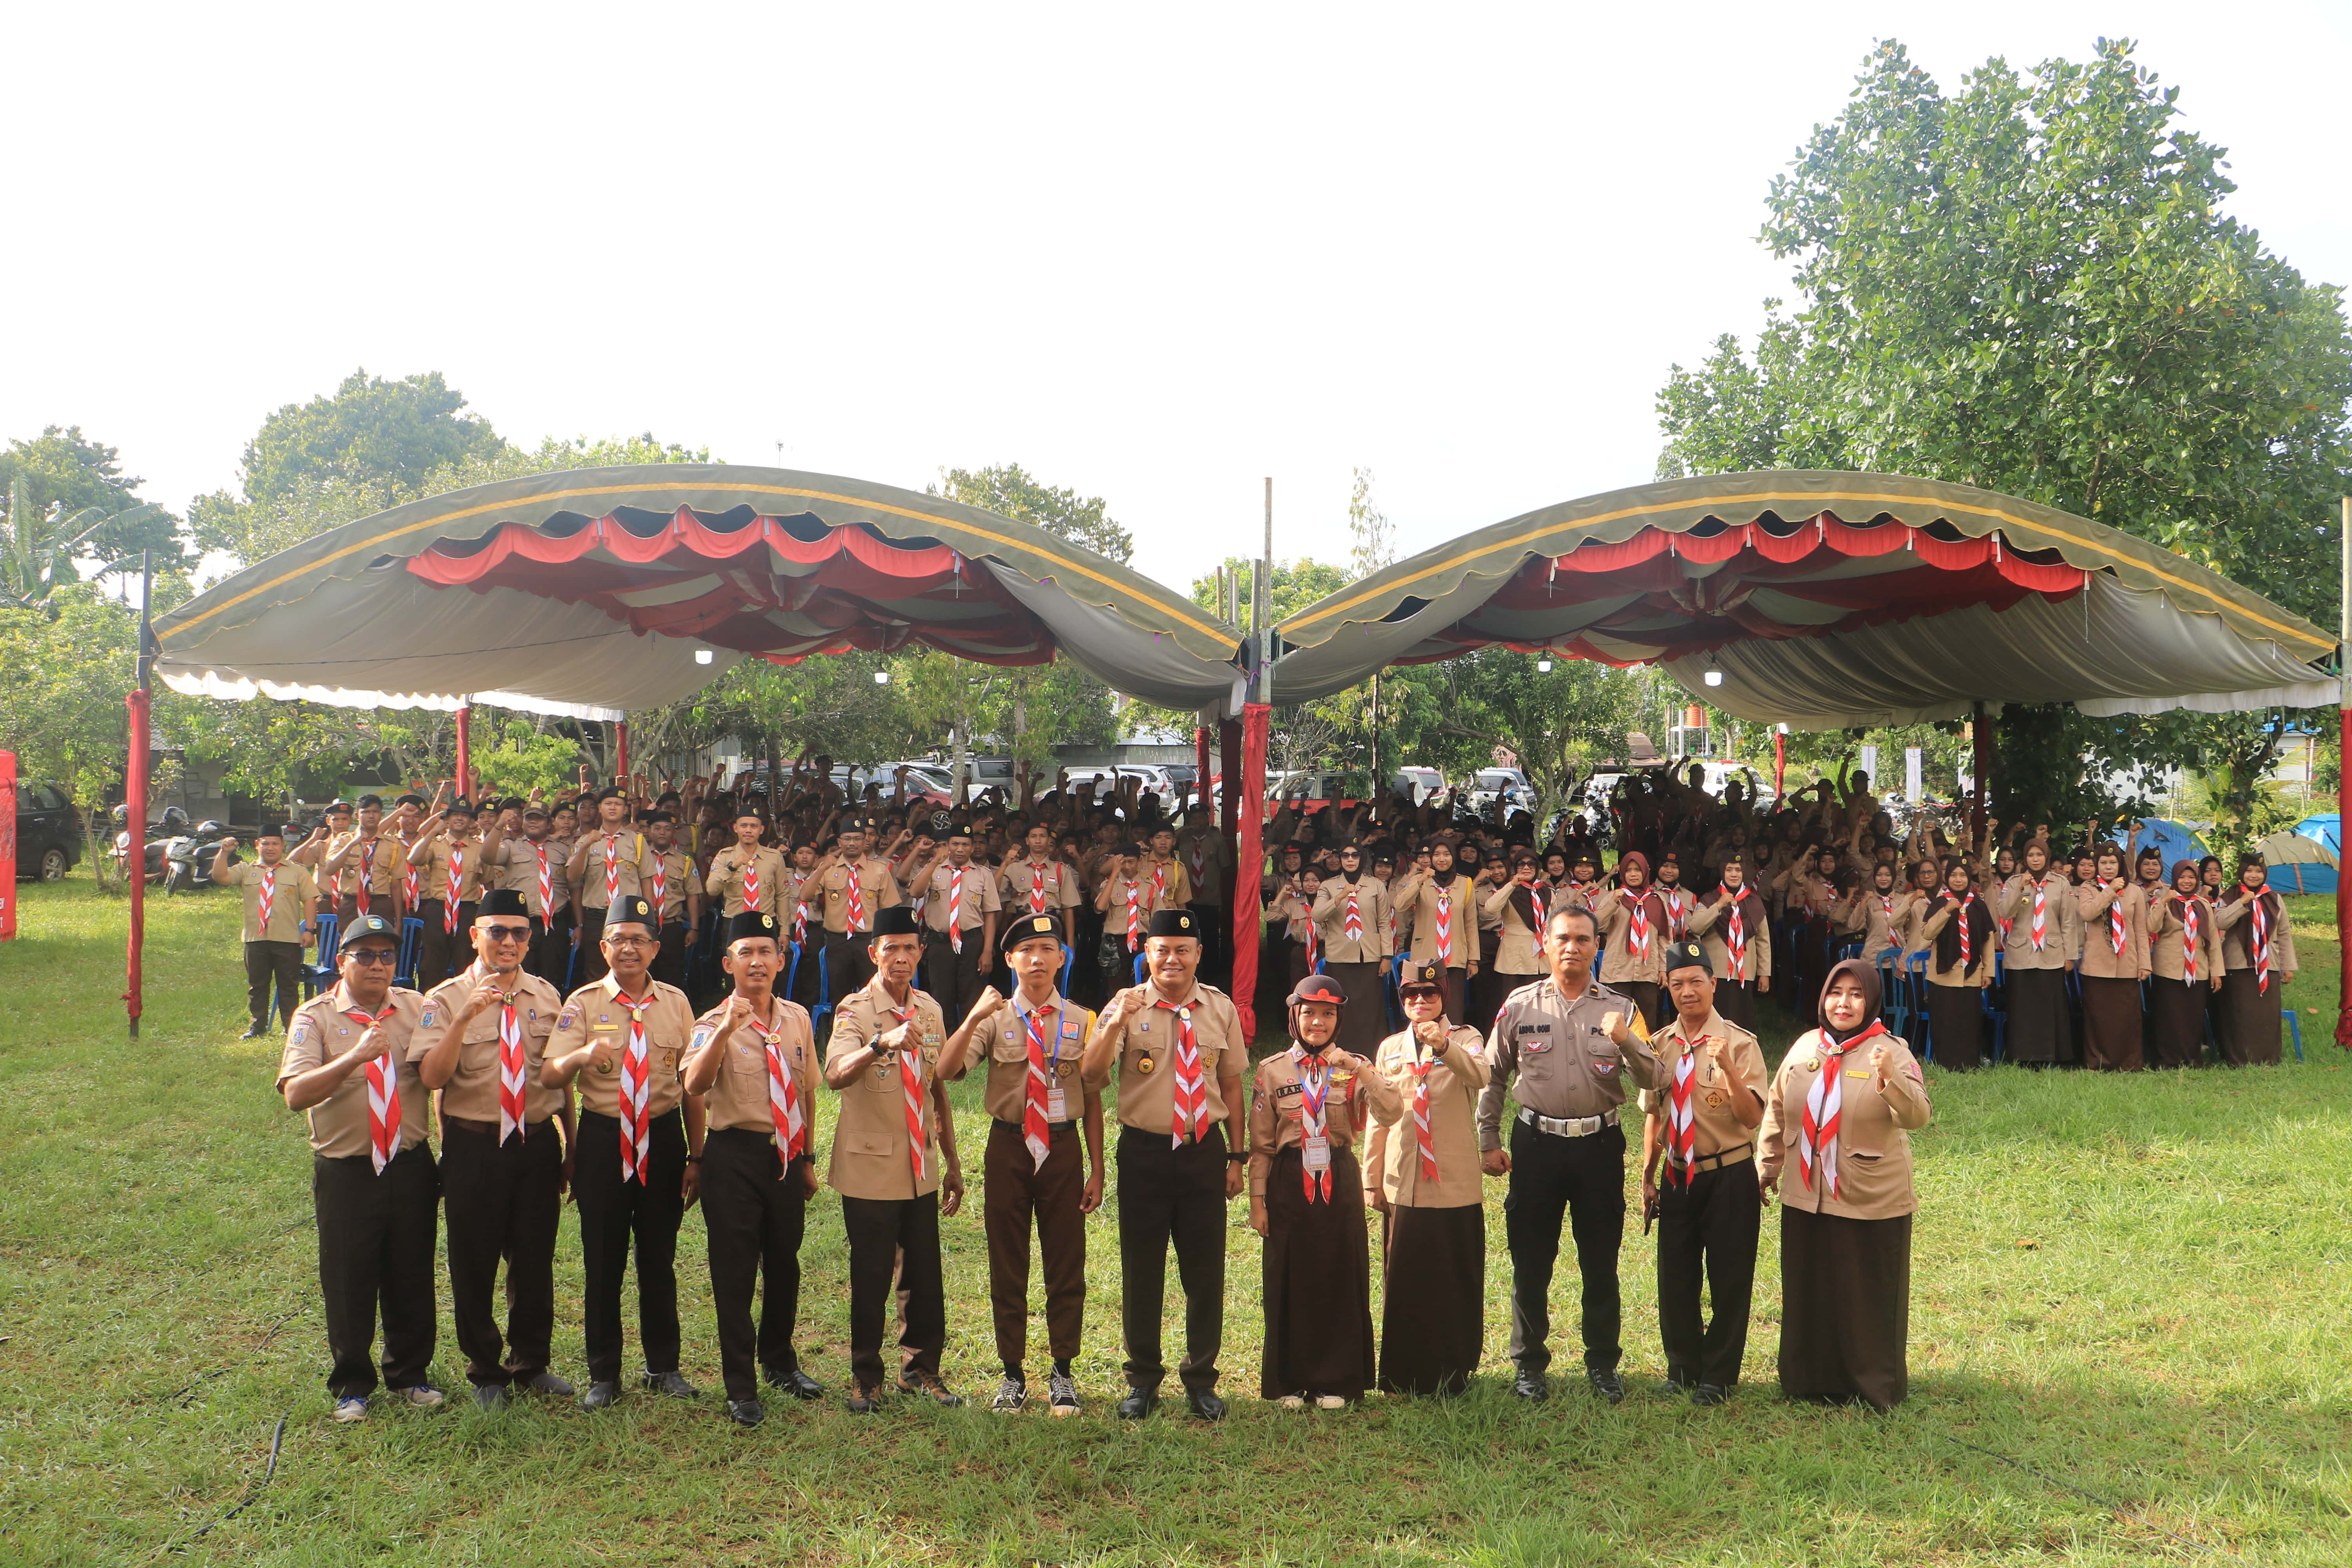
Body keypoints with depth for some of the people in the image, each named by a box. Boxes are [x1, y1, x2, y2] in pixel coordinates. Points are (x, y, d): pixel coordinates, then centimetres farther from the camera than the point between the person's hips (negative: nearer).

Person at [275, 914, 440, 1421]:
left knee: (412, 1278, 12)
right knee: (348, 1283, 8)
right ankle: (352, 1385, 27)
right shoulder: (316, 1017, -5)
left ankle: (410, 1374, 31)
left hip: (411, 1166, 2)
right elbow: (295, 1094, -19)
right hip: (346, 1171, -2)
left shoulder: (416, 1007, 5)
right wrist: (354, 1058, -30)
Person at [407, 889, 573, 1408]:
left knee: (536, 1258, 13)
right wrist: (464, 1019, -31)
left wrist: (571, 1145, 14)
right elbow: (432, 1077, -19)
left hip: (538, 1142, 3)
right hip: (474, 1146, -3)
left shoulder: (546, 996, 6)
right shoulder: (447, 999, -7)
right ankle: (485, 1371, 29)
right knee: (475, 1262, 9)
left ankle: (532, 1362, 33)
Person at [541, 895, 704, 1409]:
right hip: (603, 1139, -2)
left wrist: (695, 1156, 7)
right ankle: (603, 1375, 20)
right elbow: (548, 1076, -14)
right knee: (603, 1260, 5)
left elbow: (692, 1083, 9)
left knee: (660, 1257, 11)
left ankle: (664, 1367, 25)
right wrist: (582, 1055, -36)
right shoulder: (583, 1003, -3)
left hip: (663, 1136, 2)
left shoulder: (675, 1003, 4)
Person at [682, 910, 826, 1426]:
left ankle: (779, 1361, 39)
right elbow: (695, 1084, -28)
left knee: (784, 1264, 17)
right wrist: (727, 1028, -40)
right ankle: (740, 1389, 15)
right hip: (736, 1156, -4)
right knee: (735, 1272, 2)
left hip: (786, 1155, 4)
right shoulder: (714, 1025, -9)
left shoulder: (798, 1019, 6)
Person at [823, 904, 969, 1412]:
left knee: (925, 1278, 10)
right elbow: (835, 1075, -30)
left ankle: (919, 1369, 28)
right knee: (870, 1280, 4)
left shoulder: (930, 1010, 7)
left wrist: (952, 1162, 16)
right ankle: (865, 1379, 22)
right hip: (871, 1171, -5)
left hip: (922, 1170, 5)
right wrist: (882, 1043, -48)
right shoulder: (856, 1010, -11)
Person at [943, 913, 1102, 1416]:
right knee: (1007, 1263, 8)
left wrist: (1096, 1170, 2)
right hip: (1008, 1148, 0)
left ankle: (1063, 1373, 22)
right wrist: (973, 1018, -28)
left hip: (1063, 1148, 0)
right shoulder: (996, 1019, -1)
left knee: (1067, 1262, 6)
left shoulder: (1082, 1021, 2)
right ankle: (1013, 1374, 22)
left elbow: (1093, 1098, 4)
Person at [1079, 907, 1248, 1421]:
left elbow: (1231, 1084, 9)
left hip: (1205, 1151, 2)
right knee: (1141, 1268, 8)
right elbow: (1090, 1077, -17)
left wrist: (1236, 1156, 7)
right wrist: (1116, 1024, -32)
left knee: (1205, 1268, 8)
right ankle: (1143, 1379, 25)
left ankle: (1201, 1379, 26)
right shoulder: (1127, 1005, -5)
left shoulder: (1221, 1009, 4)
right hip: (1144, 1151, -1)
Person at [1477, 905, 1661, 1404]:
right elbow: (1493, 1076, 9)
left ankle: (1603, 1363, 23)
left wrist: (1626, 1041, -22)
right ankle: (1529, 1364, 21)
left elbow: (1651, 1079, -4)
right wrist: (1488, 1142, 6)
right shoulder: (1520, 1005, 2)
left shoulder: (1619, 1008, 3)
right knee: (1531, 1260, 6)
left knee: (1601, 1262, 8)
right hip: (1537, 1142, 0)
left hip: (1600, 1143, 0)